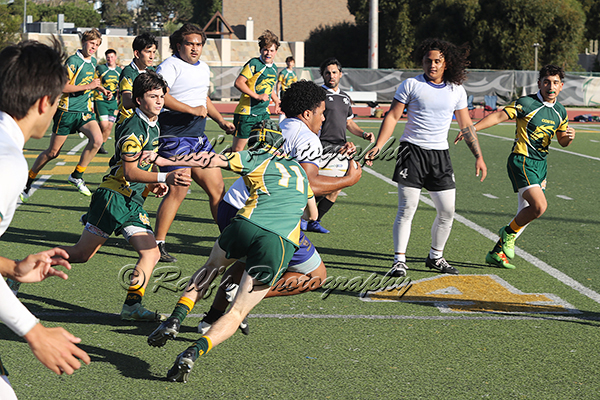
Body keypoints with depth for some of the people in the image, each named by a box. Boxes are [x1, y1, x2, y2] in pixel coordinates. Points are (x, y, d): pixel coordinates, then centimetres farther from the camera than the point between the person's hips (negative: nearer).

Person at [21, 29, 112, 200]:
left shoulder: (93, 61, 11)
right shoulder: (73, 61, -14)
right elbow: (62, 87, -20)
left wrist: (102, 89, 15)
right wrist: (88, 86, -21)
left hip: (85, 110, 6)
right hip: (67, 110, -6)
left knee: (97, 139, -19)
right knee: (52, 152, 1)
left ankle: (76, 176, -2)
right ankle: (27, 182, 19)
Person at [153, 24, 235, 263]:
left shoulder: (204, 68, 19)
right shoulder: (171, 66, -9)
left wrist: (221, 121, 25)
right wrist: (192, 110, -24)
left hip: (198, 137, 8)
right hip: (174, 136, -8)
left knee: (217, 188, 8)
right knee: (178, 190, -12)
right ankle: (158, 245, -2)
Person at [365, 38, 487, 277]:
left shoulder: (457, 91, 8)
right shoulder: (411, 85, -1)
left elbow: (466, 126, 16)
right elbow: (392, 117, 0)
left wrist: (478, 157, 14)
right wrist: (377, 147, -10)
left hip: (440, 154, 4)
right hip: (412, 150, -4)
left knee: (447, 212, 4)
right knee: (407, 208, -9)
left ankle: (435, 257, 22)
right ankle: (399, 260, -1)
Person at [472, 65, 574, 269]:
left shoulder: (560, 111, 9)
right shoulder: (527, 103, -13)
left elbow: (562, 141, 19)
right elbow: (499, 116, -15)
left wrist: (570, 136, -4)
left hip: (540, 164, 8)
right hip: (522, 161, -8)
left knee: (526, 213, 9)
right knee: (540, 206, -21)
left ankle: (497, 253, 21)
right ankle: (509, 233, 5)